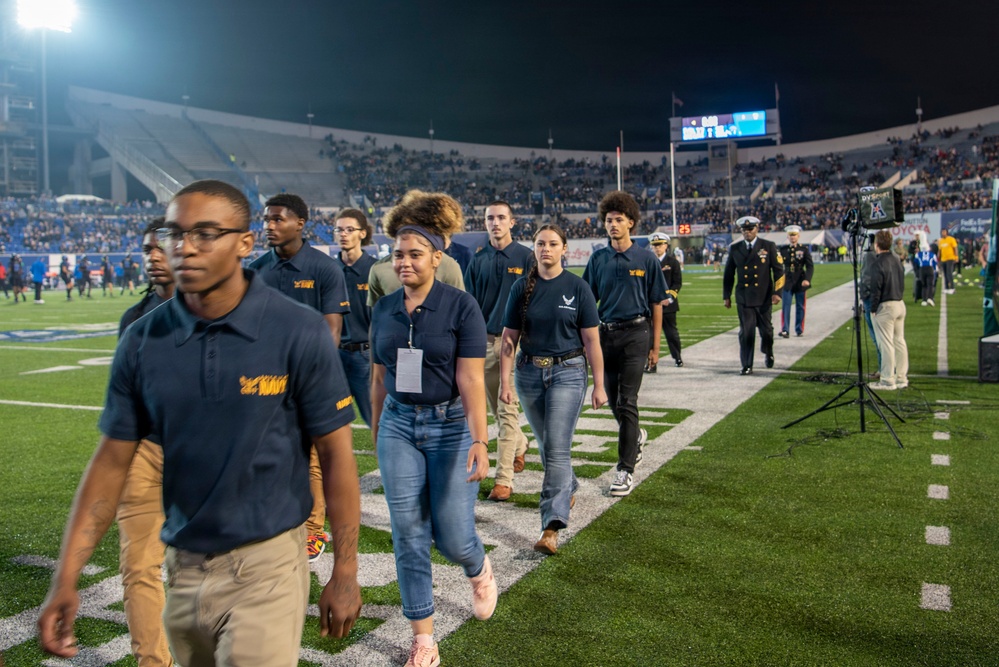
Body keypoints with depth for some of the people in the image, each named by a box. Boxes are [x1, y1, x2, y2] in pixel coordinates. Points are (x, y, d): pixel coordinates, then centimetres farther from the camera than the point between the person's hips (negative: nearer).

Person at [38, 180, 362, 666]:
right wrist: (65, 580, -2)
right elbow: (112, 459, 2)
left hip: (266, 565, -4)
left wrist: (345, 572, -6)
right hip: (182, 565, 4)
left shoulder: (299, 334, -14)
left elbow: (336, 452, -9)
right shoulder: (142, 342, -3)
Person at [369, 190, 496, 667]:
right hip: (399, 426, 4)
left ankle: (480, 572, 40)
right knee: (408, 537, 4)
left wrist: (479, 441, -22)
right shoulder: (384, 310, 4)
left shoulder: (461, 307, -10)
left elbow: (471, 380, -15)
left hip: (450, 427, -4)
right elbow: (378, 378, 11)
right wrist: (377, 433, 16)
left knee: (453, 536, 1)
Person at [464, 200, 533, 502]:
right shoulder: (478, 259, 9)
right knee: (497, 407, 14)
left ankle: (504, 479, -3)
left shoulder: (526, 257, -1)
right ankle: (520, 445, 42)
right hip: (485, 341, 4)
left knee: (508, 408, -7)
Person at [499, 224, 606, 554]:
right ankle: (569, 488, 45)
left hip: (568, 372, -3)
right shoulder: (523, 287, 3)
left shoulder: (577, 287, -4)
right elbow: (510, 337, 3)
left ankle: (552, 527, -9)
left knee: (557, 447, -11)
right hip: (530, 372, 4)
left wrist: (599, 385, -5)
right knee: (545, 444, 17)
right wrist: (505, 381, -3)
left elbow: (591, 340, -3)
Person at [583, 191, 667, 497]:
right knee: (613, 400, 13)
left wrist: (655, 346, 0)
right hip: (606, 334, 4)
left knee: (626, 401, -7)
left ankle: (626, 469, -1)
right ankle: (636, 436, 43)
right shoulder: (598, 259, 6)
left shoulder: (646, 259, -1)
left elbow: (656, 305, 2)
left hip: (635, 334, -4)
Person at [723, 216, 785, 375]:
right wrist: (726, 296, 9)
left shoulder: (769, 246, 1)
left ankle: (768, 353, 39)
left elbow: (779, 271, 0)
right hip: (743, 298, 1)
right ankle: (747, 366, 4)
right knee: (746, 332, -3)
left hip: (764, 297, -1)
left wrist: (777, 292, -9)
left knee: (766, 329, 9)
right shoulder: (734, 248, 6)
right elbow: (728, 274, 11)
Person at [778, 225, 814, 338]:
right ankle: (785, 330, -7)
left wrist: (807, 279, -15)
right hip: (787, 282, 0)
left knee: (800, 307, 6)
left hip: (800, 282, 0)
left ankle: (799, 330, 16)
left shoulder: (804, 249, 2)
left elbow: (810, 266, -4)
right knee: (785, 306, -6)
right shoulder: (783, 249, 6)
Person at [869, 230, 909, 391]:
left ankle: (888, 380, -1)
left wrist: (873, 308, -8)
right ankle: (902, 378, 18)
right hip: (900, 304, 8)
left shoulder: (878, 263, -15)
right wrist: (900, 297, 19)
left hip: (886, 306, -8)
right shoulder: (896, 260, 10)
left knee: (886, 344, -4)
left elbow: (876, 288, -15)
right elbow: (902, 282, 14)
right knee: (900, 341, 12)